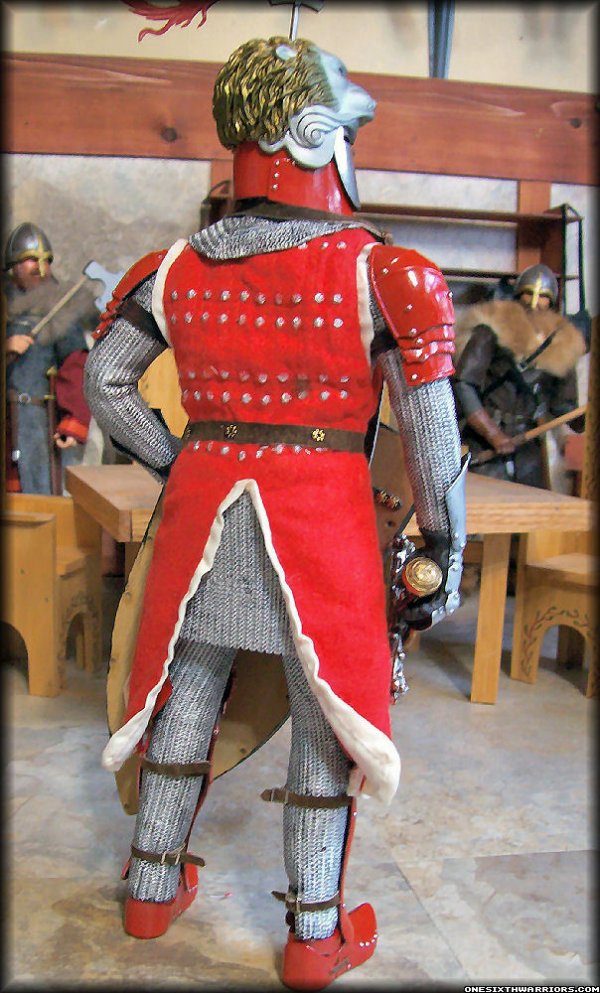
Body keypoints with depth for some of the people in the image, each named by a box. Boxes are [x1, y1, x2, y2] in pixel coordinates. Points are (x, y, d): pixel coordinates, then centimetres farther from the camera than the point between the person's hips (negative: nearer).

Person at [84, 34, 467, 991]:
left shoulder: (180, 266, 3)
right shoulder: (381, 273, -9)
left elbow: (104, 382, 8)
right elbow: (432, 432, -9)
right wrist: (445, 553, 0)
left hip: (203, 509, 4)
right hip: (321, 518, -4)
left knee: (186, 697, 18)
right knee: (329, 719, 11)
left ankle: (154, 889, 37)